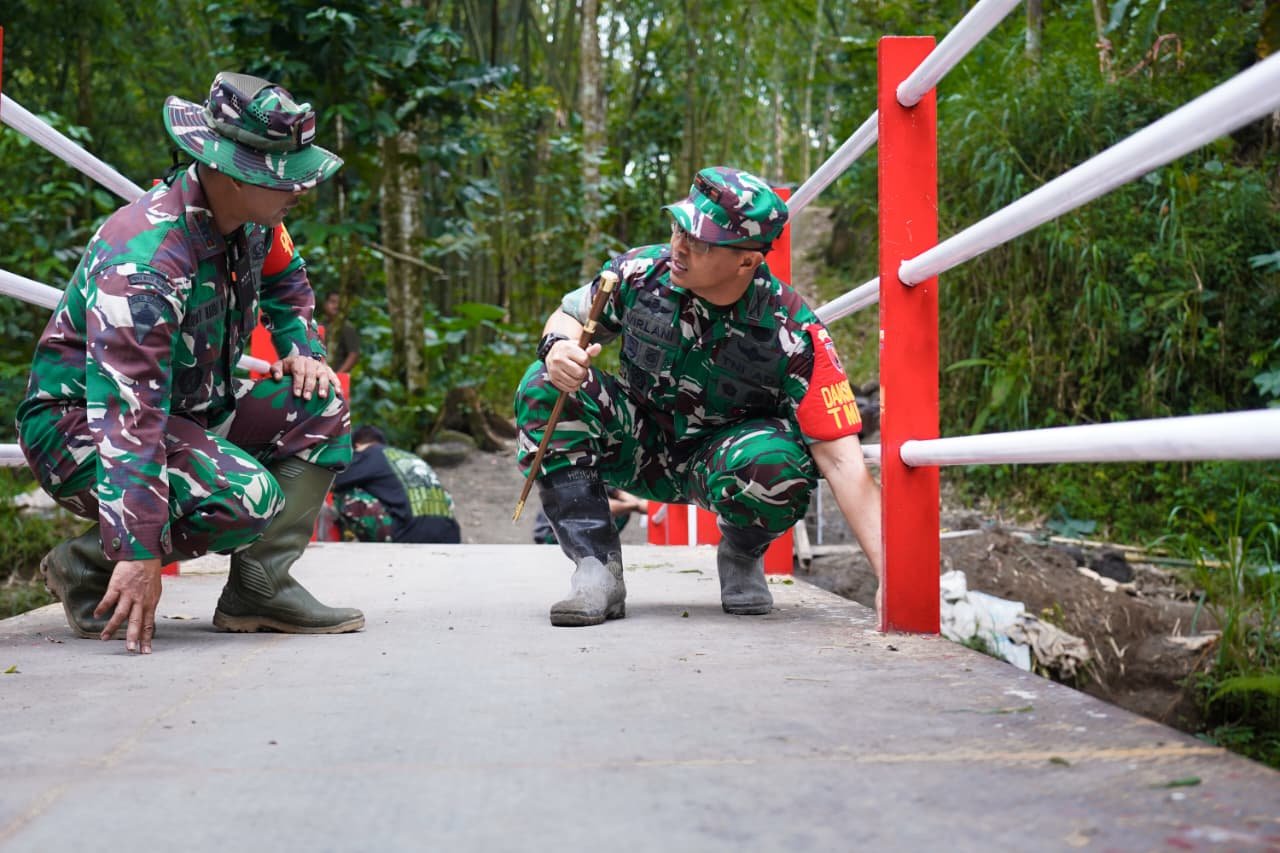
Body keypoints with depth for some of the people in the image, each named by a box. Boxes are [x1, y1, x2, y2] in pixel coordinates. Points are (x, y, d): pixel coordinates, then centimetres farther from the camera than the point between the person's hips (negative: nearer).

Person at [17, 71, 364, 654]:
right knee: (247, 497, -30)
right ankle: (86, 565, -8)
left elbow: (285, 280, 22)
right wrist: (139, 555, -40)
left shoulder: (252, 220, -5)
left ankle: (257, 590, -6)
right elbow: (126, 416, -37)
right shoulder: (145, 260, -32)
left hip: (185, 406, 9)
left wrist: (301, 349, 3)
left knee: (319, 407, -4)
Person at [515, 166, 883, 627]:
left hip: (716, 463, -3)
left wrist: (888, 574, -38)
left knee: (774, 461, -37)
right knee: (544, 388, -22)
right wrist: (559, 347, -25)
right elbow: (568, 315, 2)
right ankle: (597, 570, -18)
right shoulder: (642, 272, -18)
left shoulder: (792, 334, -25)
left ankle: (741, 557, 0)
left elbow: (840, 459, -29)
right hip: (640, 450, 3)